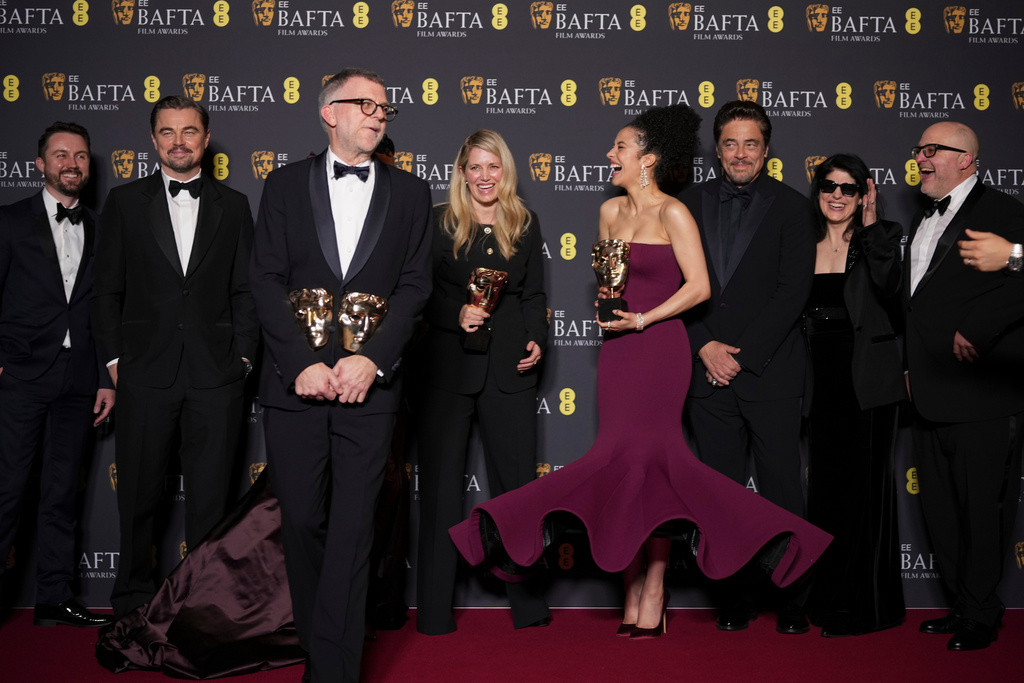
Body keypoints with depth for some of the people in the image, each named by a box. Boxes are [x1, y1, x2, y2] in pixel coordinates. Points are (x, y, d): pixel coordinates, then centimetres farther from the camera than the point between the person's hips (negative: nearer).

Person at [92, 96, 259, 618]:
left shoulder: (232, 206, 10)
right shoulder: (124, 202, 8)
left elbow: (245, 290, 9)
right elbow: (106, 290, 6)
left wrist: (243, 355, 0)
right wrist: (114, 359, -1)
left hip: (216, 374, 0)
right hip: (145, 373, 0)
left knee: (210, 497, 5)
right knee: (139, 496, 7)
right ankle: (133, 604, 21)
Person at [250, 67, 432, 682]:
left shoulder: (410, 193, 10)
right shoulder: (286, 185, 9)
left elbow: (415, 286, 2)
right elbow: (267, 281, 1)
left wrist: (371, 360, -11)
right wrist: (302, 363, -10)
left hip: (369, 385, 0)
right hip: (295, 383, 1)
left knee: (352, 529, -2)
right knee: (302, 522, 7)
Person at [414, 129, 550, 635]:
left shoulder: (525, 225, 11)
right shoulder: (438, 223, 3)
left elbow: (534, 295, 14)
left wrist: (537, 340, -2)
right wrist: (457, 314, -15)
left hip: (508, 367, 2)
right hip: (447, 365, -2)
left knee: (516, 481, 5)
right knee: (441, 484, 3)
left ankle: (527, 602, 15)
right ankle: (434, 610, 11)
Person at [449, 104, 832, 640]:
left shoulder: (672, 214, -6)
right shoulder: (611, 211, 14)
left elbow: (699, 285, -11)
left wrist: (642, 319, -14)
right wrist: (605, 302, 3)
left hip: (658, 348, -6)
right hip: (617, 350, 6)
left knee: (644, 456, -10)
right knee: (626, 461, 3)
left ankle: (652, 592, 2)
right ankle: (636, 596, 9)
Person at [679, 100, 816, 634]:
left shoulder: (791, 207, 2)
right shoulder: (690, 204, 10)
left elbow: (793, 290, -6)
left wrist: (742, 354, -11)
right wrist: (705, 346, -6)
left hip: (770, 370, -3)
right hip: (707, 370, 3)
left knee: (782, 489, 1)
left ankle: (791, 598, 13)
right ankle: (736, 596, 18)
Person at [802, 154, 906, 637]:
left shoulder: (879, 239, -2)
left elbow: (889, 289, -22)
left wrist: (872, 226, -20)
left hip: (866, 381, -4)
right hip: (822, 381, 5)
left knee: (864, 485, 0)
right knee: (825, 485, 11)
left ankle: (866, 605, 10)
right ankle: (828, 599, 23)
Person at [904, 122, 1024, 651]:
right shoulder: (924, 220, 20)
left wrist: (976, 331, -22)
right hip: (929, 396, 9)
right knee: (940, 508, 13)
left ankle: (980, 617, 12)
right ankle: (962, 605, 25)